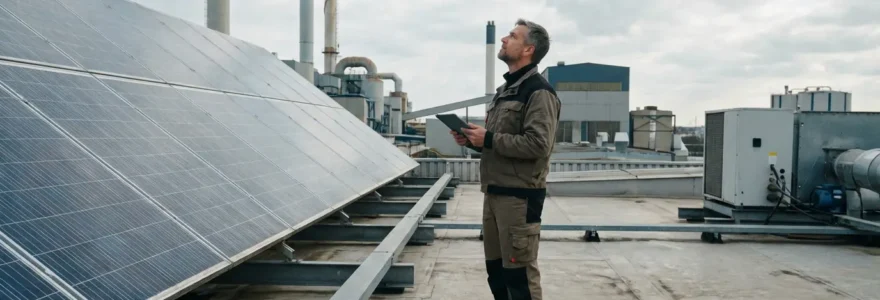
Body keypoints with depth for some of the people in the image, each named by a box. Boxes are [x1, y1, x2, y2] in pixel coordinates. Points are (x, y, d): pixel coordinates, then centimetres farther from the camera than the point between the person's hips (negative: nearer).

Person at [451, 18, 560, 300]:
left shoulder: (538, 91, -11)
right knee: (496, 267, 16)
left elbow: (538, 145, -22)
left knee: (520, 271, -3)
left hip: (520, 195, -9)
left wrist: (488, 139, -17)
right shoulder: (505, 90, 19)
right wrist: (473, 140, 7)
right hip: (494, 192, 9)